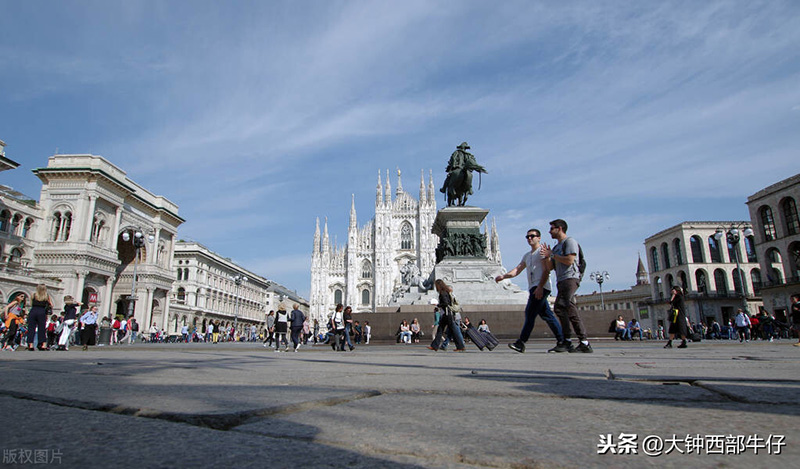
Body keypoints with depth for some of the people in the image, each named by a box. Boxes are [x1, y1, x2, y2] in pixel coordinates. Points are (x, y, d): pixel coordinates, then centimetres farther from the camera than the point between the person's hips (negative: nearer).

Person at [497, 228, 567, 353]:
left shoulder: (542, 250, -1)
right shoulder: (527, 255, 25)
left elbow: (546, 270, -11)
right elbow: (517, 270, 19)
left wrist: (540, 287, -20)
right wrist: (503, 276, 3)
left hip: (541, 287, -9)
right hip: (534, 288, 9)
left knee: (530, 313, -13)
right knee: (547, 315, 6)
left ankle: (520, 343, -14)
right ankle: (562, 342, 9)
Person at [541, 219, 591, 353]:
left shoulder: (570, 242, 0)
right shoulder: (556, 247, 27)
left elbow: (569, 260, -14)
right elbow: (550, 267, 22)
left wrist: (553, 255, -5)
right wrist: (547, 256, 5)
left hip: (570, 278, -9)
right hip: (562, 282, 9)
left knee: (560, 307, -20)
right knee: (570, 311, 3)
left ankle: (566, 341, -17)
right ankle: (584, 343, 3)